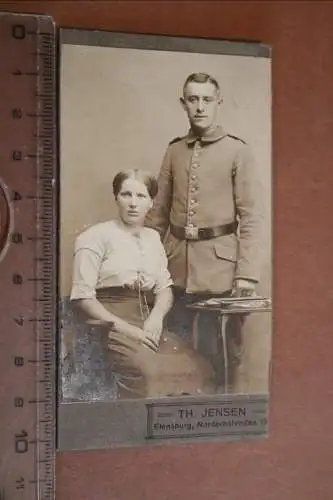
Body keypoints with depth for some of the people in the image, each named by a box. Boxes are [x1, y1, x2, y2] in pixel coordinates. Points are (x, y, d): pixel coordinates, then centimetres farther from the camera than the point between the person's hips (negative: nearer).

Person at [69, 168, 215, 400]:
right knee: (150, 370, -31)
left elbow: (165, 287, 15)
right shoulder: (96, 236, 0)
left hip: (149, 326, 6)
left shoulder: (153, 237, 19)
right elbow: (83, 296, -7)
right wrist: (124, 327, -15)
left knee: (197, 368, -16)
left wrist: (156, 317, -6)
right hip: (110, 326, -6)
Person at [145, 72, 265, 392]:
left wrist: (247, 273, -13)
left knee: (223, 352, 6)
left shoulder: (238, 151, -2)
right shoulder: (174, 151, 10)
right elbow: (159, 212, 14)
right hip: (177, 268, 4)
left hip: (219, 269, -3)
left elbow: (251, 217, -6)